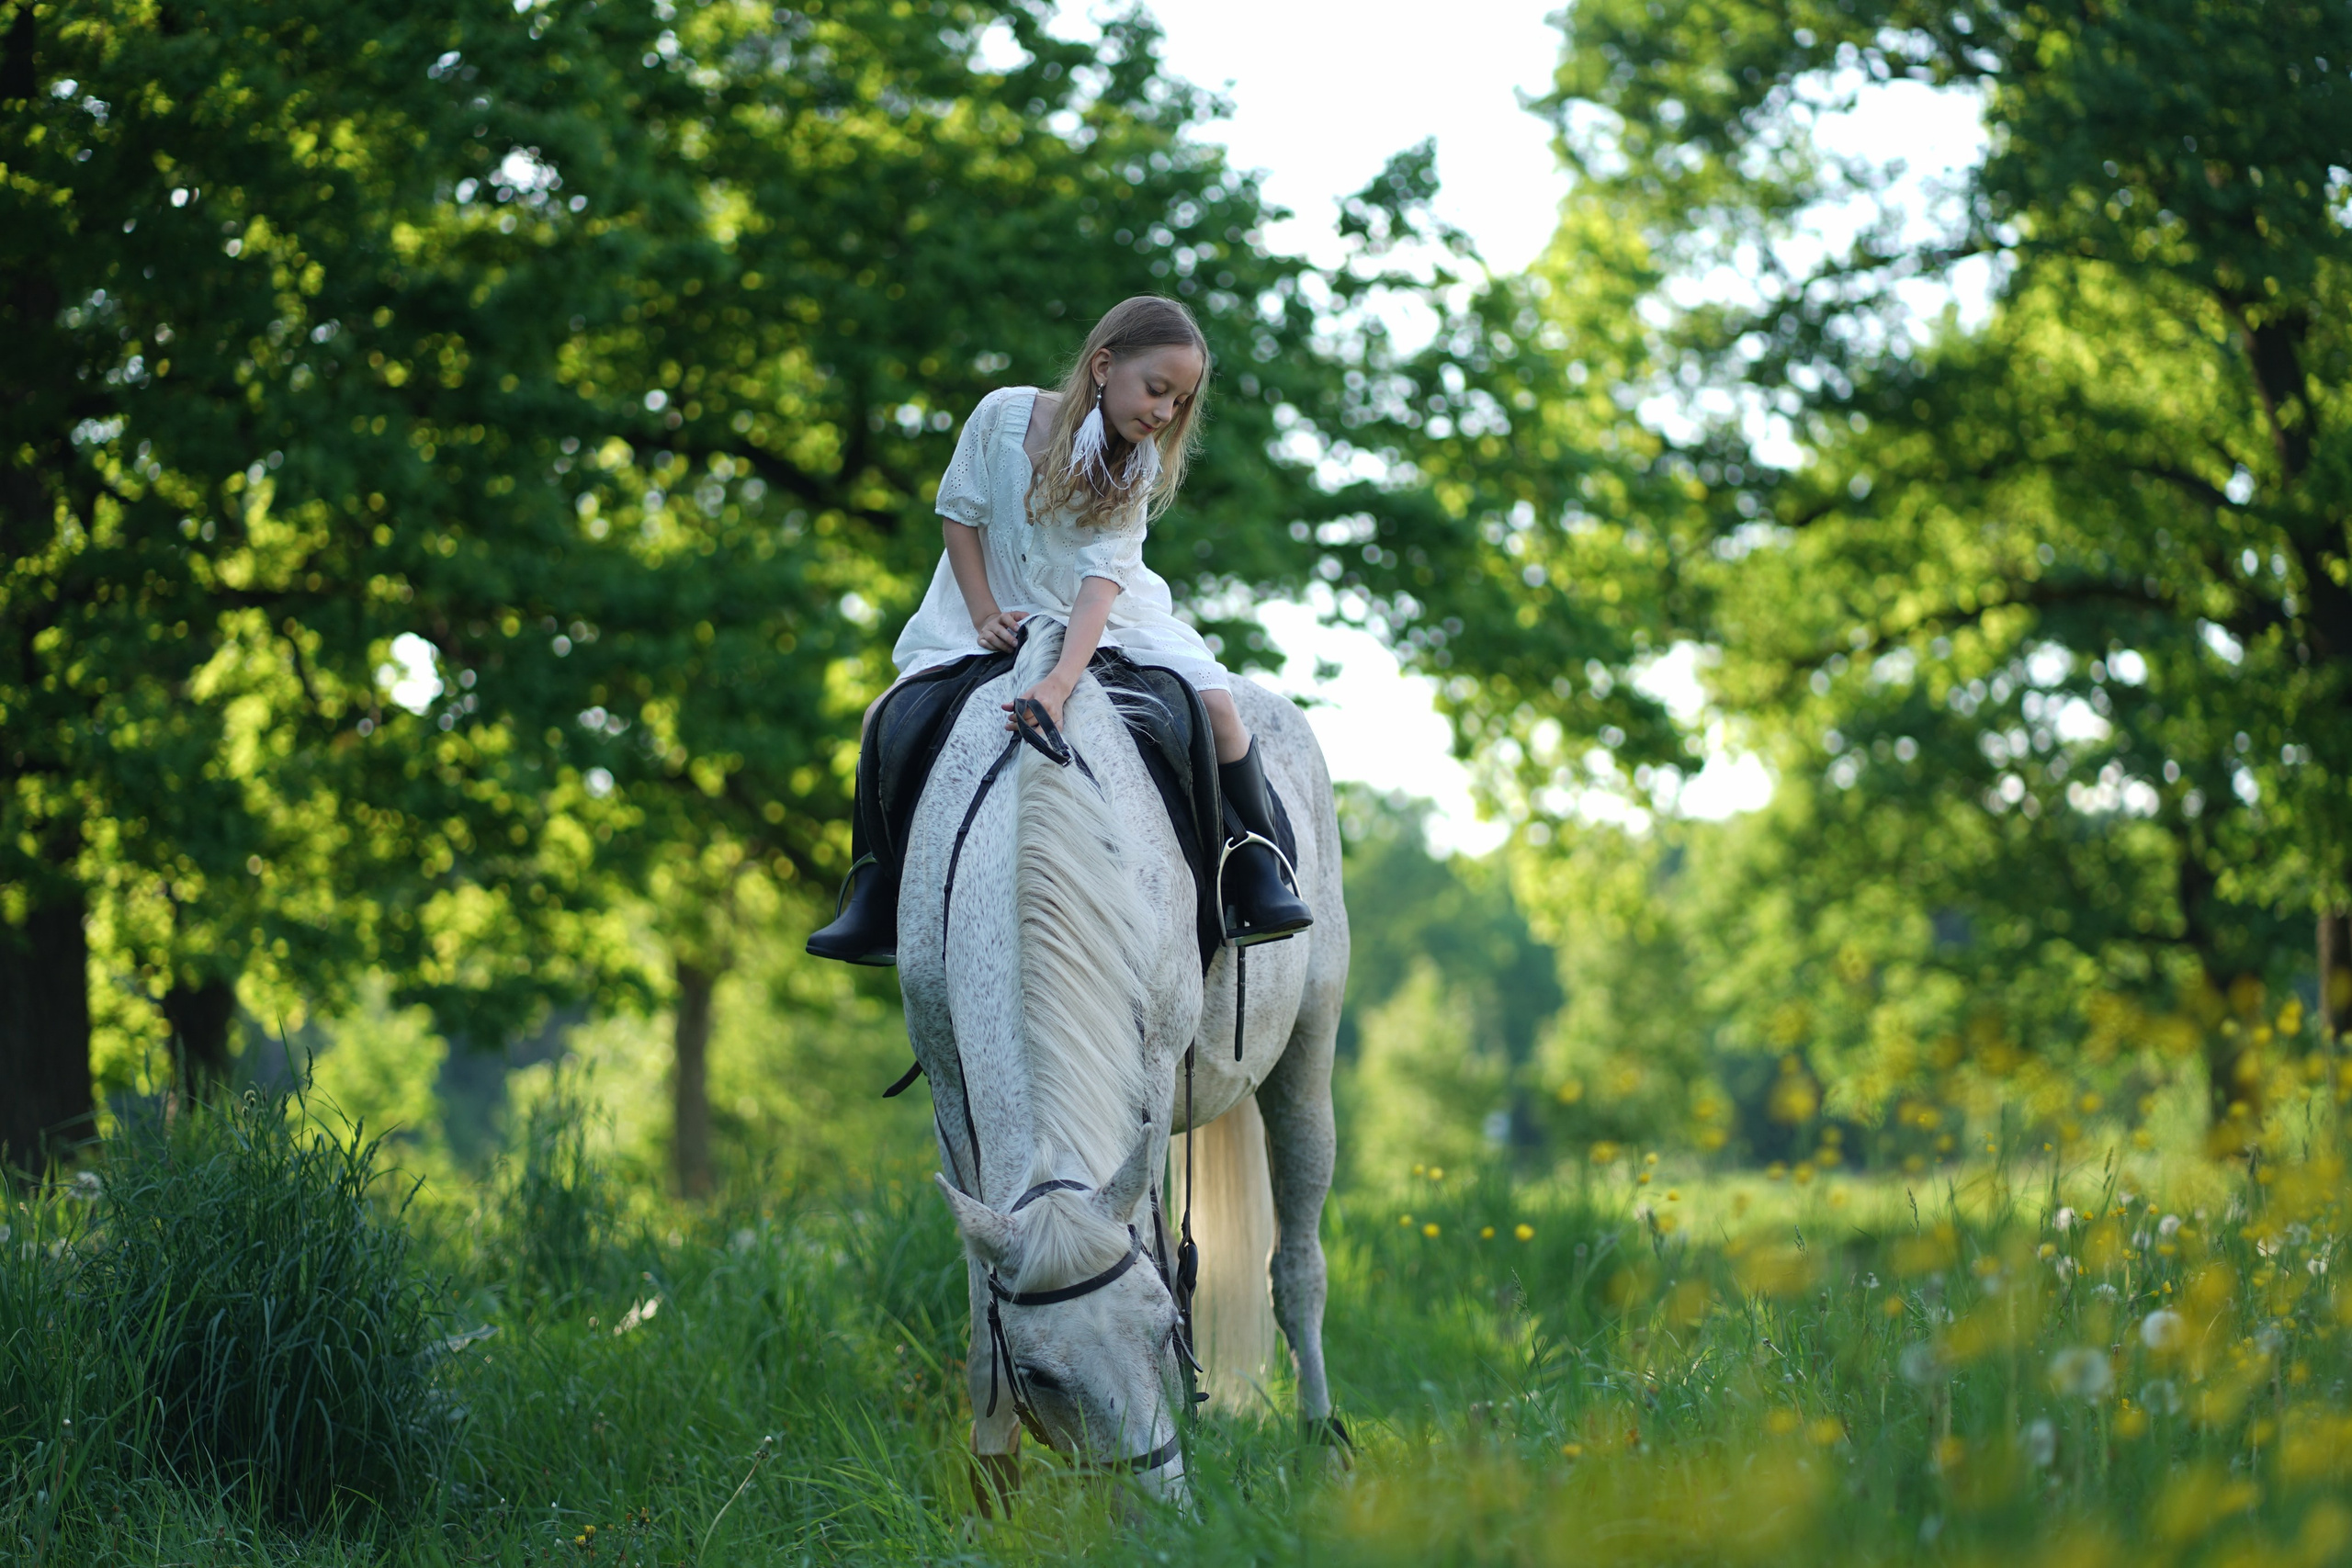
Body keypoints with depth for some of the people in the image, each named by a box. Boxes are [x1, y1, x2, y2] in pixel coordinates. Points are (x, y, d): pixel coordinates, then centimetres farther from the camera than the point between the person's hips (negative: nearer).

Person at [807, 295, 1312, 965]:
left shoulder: (1138, 469, -16)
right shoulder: (1005, 414, -17)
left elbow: (1102, 580, -30)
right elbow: (958, 513, -5)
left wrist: (1059, 683, -44)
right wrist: (984, 616, -15)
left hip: (1107, 623, 0)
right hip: (994, 615, 0)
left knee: (1214, 703, -21)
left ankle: (1259, 882, -7)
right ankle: (877, 903, -1)